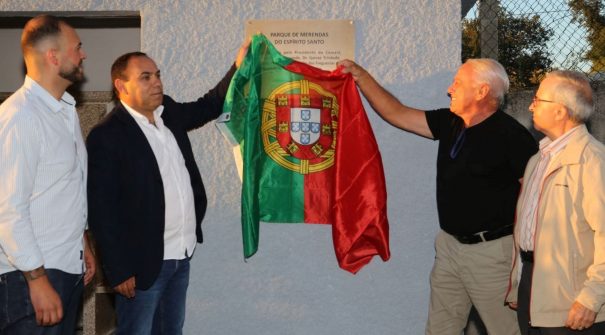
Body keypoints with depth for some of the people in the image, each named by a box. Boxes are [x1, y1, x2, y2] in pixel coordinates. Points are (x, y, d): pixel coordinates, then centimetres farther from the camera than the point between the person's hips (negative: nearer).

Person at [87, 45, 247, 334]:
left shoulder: (169, 113, 6)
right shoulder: (106, 136, -15)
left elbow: (209, 107, 24)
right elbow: (102, 210, -16)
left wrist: (238, 69, 9)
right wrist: (118, 270, -16)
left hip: (183, 254, 7)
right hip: (143, 261, -7)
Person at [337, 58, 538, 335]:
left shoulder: (511, 135, -15)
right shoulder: (449, 123, 5)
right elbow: (397, 114, 12)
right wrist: (361, 76, 9)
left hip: (491, 250, -7)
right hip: (449, 245, 7)